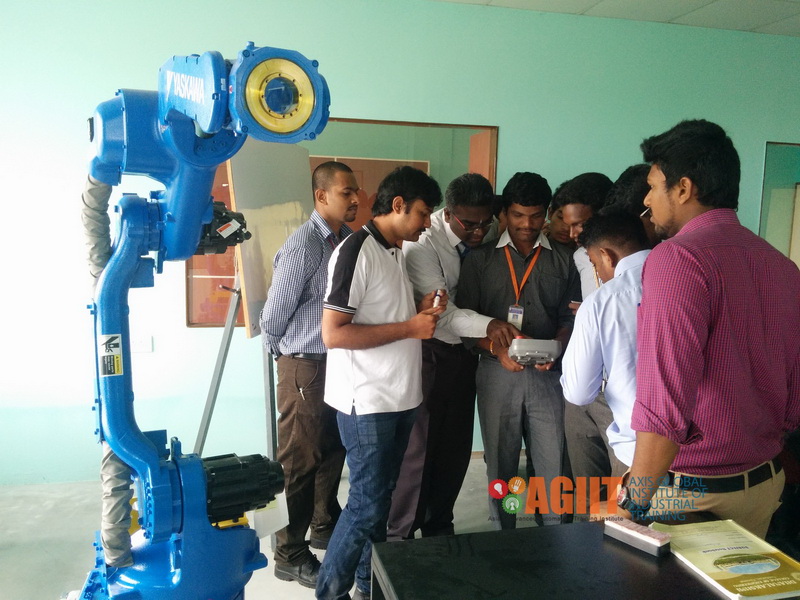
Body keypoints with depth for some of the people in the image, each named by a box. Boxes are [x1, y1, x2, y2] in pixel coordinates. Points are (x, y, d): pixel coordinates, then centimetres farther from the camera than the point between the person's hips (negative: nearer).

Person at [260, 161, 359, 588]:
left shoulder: (350, 239, 4)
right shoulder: (303, 246, -19)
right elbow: (273, 316, -12)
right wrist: (285, 353, 3)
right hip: (306, 365, -7)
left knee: (333, 450, 20)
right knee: (301, 461, 5)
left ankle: (326, 527, 41)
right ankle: (290, 555, 22)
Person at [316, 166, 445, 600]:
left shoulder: (396, 252, 13)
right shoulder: (356, 251, -15)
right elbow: (333, 334, -21)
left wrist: (421, 311, 2)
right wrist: (409, 327, -18)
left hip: (400, 398, 9)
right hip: (367, 402, -9)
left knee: (381, 496, 18)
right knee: (367, 504, -1)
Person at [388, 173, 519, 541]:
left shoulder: (493, 233, -4)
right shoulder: (423, 242, -21)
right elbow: (440, 311, -27)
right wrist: (488, 325, -42)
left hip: (465, 349, 6)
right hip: (429, 350, -5)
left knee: (457, 446, 13)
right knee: (418, 446, 1)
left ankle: (439, 528, 33)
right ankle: (399, 534, 21)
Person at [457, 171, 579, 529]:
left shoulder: (563, 261, 9)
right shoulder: (480, 259, 6)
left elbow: (570, 317, 7)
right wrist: (498, 349, -14)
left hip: (547, 375, 0)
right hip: (497, 373, 0)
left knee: (554, 465, -1)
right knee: (500, 465, 9)